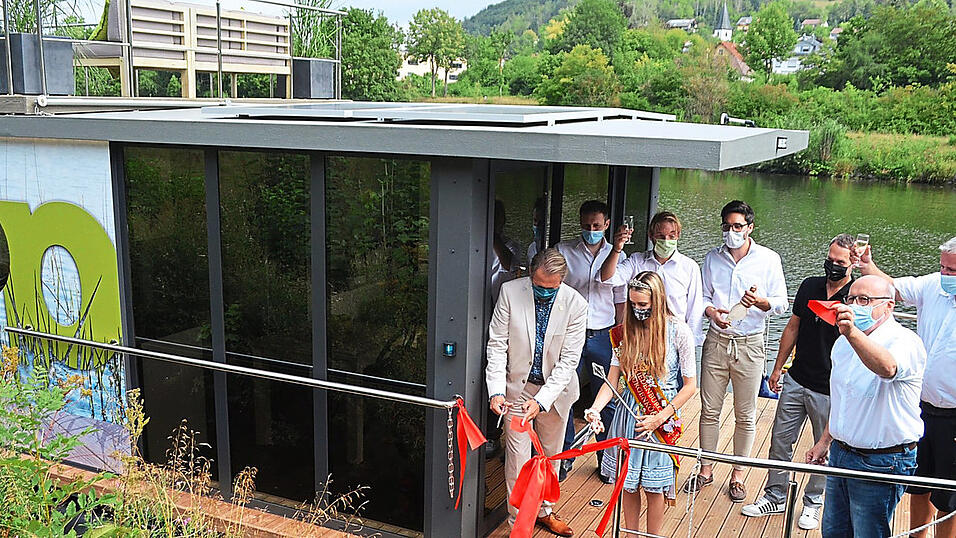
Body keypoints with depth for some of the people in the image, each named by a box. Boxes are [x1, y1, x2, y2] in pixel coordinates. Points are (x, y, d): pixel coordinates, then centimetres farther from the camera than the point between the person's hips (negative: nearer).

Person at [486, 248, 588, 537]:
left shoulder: (576, 304, -15)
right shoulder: (510, 291, -15)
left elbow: (569, 359, -14)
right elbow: (497, 344, -10)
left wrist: (541, 399, -23)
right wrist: (496, 390, -20)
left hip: (555, 388, 1)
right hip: (517, 386, -1)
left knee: (551, 455, 17)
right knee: (518, 457, 1)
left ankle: (544, 511, 39)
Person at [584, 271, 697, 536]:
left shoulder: (678, 331, -11)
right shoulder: (627, 330, -1)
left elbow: (690, 385, -7)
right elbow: (612, 379, 0)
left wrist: (659, 417, -13)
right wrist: (595, 409, -17)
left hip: (662, 415, -3)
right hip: (629, 411, 3)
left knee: (653, 487, 7)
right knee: (629, 483, 12)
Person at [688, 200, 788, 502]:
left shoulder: (768, 259, 0)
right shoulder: (713, 258, 8)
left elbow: (782, 304, -1)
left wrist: (761, 302, -23)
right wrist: (710, 311, -10)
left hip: (749, 344, -2)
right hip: (716, 341, 2)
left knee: (745, 415, 5)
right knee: (709, 410, 6)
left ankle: (738, 474, 19)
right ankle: (706, 469, 20)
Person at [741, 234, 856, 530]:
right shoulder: (810, 286, 4)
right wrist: (778, 368, 15)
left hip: (829, 391, -4)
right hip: (796, 380, 5)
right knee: (780, 439, 10)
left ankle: (813, 503, 29)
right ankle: (775, 496, 26)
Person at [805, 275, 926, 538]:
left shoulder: (905, 341, -18)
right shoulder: (844, 341, 8)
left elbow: (887, 368, -44)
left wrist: (853, 333, -59)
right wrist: (825, 441, 22)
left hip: (881, 464, -7)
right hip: (840, 454, 7)